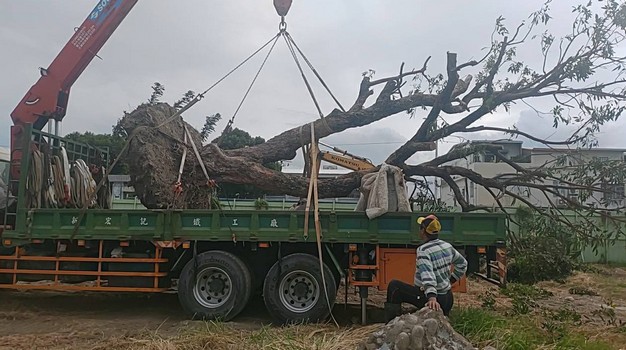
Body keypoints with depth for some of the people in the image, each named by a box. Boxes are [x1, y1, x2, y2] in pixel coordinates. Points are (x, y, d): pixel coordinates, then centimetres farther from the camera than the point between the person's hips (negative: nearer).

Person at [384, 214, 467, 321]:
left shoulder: (423, 250, -18)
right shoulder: (448, 246, 6)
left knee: (394, 286, -3)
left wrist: (432, 297, -43)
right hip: (448, 298, 8)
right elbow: (462, 264, 21)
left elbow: (428, 275, -33)